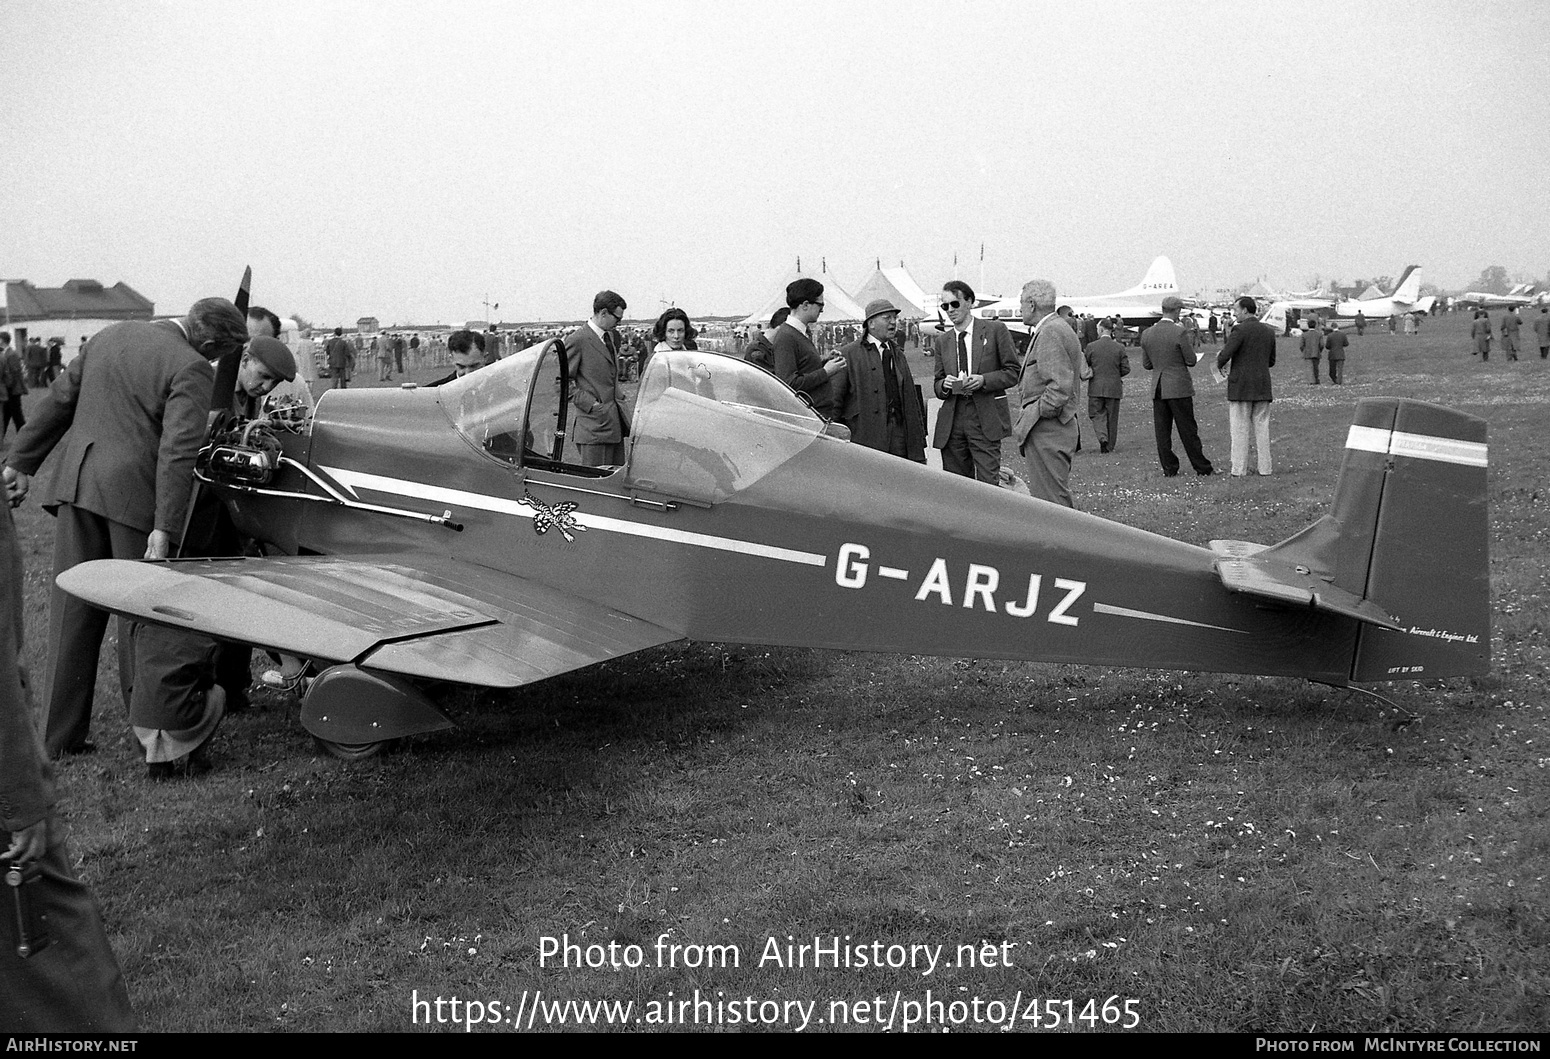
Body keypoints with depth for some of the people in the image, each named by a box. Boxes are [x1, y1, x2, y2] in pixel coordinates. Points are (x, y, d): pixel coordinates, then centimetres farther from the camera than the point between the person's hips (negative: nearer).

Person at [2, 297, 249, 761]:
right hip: (132, 492, -6)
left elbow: (60, 399, 16)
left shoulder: (110, 335, 13)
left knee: (73, 609, 10)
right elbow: (178, 451, -18)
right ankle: (167, 718, 3)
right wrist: (165, 527, -21)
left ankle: (62, 734, 16)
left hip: (75, 481, 6)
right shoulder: (192, 369, -9)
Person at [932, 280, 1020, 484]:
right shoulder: (943, 340, 15)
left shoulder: (995, 330, 2)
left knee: (988, 482, -10)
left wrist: (984, 380, -15)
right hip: (952, 419, 4)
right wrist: (944, 385, -6)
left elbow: (1013, 372, 1)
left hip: (985, 419, -4)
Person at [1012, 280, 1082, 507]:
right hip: (1057, 429, 11)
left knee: (1052, 501, -7)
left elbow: (1060, 386, -23)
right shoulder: (1060, 328, 18)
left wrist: (1035, 414, -14)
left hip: (1047, 431, -11)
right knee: (1060, 497, 14)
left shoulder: (1050, 333, -15)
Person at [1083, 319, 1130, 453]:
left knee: (1097, 414, 8)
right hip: (1114, 388, 1)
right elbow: (1126, 369, -2)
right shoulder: (1119, 348, -2)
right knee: (1112, 417, 11)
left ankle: (1103, 437, -17)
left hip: (1096, 387, -1)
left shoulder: (1091, 346, -6)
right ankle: (1110, 446, 15)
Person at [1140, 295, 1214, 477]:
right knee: (1187, 430, 3)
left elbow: (1146, 364, 8)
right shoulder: (1179, 332, -13)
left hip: (1157, 388, 4)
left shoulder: (1147, 334, 2)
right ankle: (1202, 467, 11)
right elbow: (1191, 361, -8)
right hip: (1179, 387, -4)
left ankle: (1169, 468, 9)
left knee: (1162, 431, 7)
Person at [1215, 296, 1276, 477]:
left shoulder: (1240, 330, -11)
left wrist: (1220, 365, 4)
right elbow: (1271, 361, 15)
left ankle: (1239, 469, -1)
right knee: (1262, 428, 10)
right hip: (1263, 387, 5)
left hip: (1241, 387, -5)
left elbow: (1225, 355, -16)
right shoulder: (1269, 331, 9)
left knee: (1239, 428, -1)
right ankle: (1264, 467, 11)